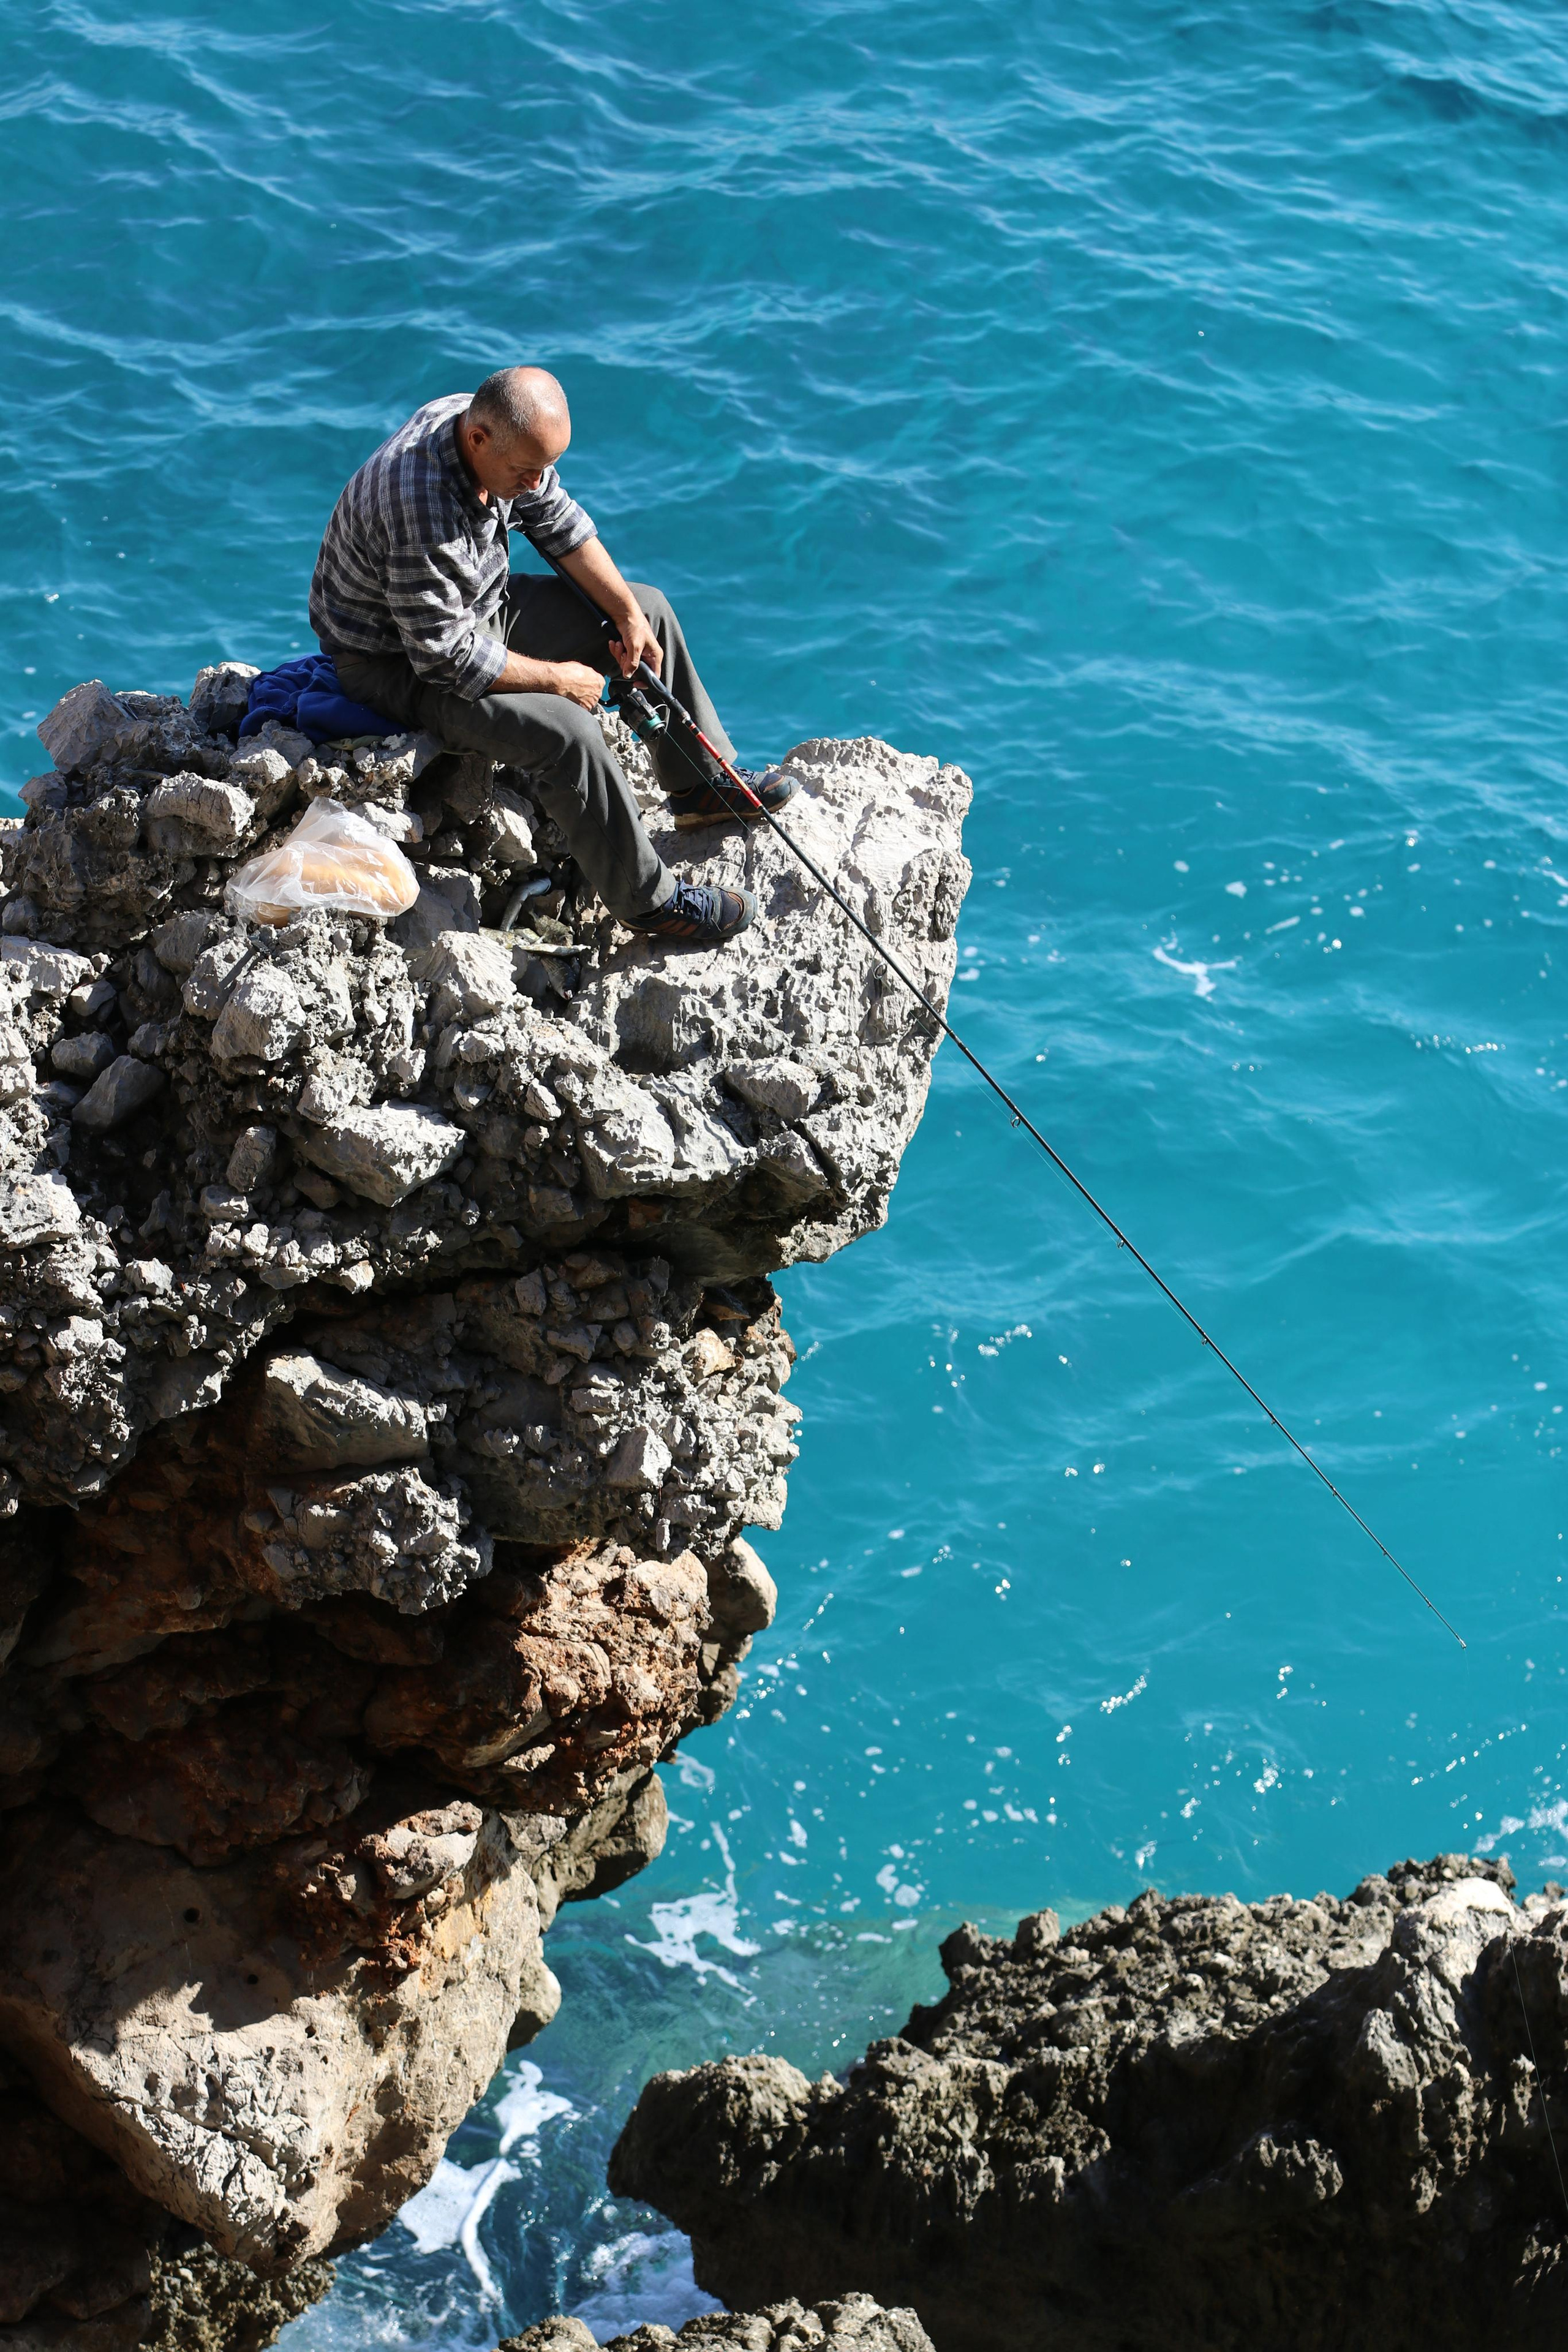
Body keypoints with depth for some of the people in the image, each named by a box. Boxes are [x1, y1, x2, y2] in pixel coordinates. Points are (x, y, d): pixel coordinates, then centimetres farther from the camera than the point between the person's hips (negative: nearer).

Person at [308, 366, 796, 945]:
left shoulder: (507, 437, -12)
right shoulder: (420, 505, -38)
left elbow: (559, 522, 6)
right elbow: (446, 658, -32)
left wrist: (627, 614, 0)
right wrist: (557, 678, -21)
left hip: (481, 606, 9)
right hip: (401, 662, -9)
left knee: (647, 609, 11)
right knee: (567, 730, -28)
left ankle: (704, 784, 25)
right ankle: (648, 898, -14)